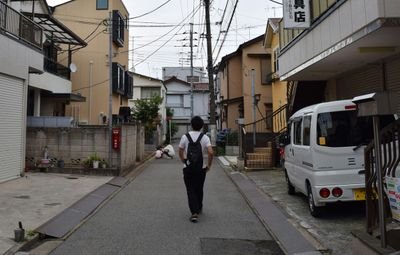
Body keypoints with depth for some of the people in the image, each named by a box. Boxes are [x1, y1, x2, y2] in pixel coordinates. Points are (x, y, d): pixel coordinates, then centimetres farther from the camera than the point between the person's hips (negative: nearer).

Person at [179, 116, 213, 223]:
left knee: (191, 190, 3)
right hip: (200, 167, 1)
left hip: (188, 167, -1)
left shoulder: (185, 136, -4)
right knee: (199, 189, 19)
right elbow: (210, 152, -17)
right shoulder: (205, 137, -6)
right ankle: (199, 208, 35)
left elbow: (180, 152, 1)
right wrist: (209, 165, -3)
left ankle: (194, 213, -7)